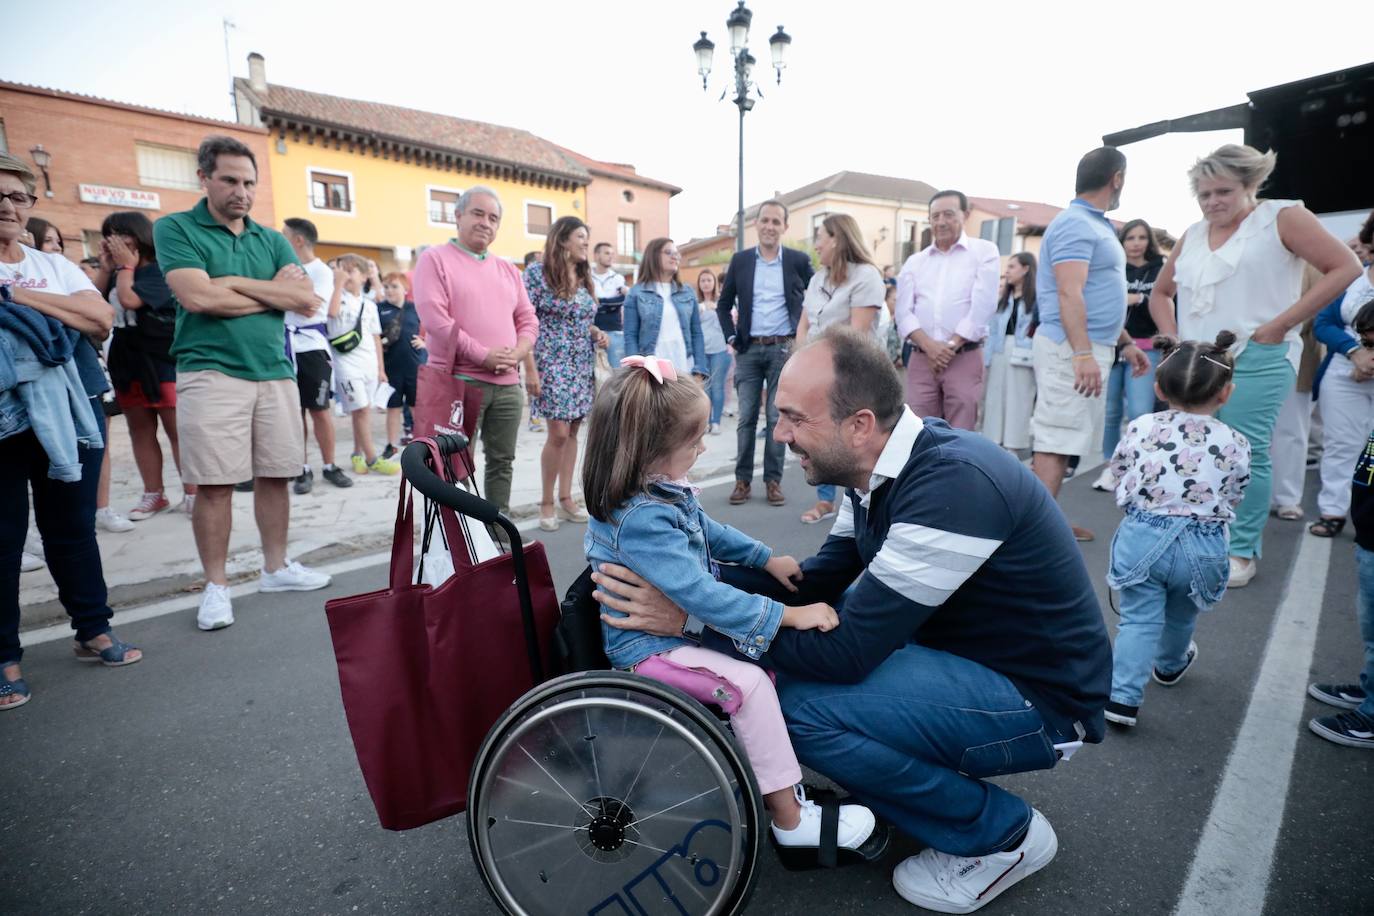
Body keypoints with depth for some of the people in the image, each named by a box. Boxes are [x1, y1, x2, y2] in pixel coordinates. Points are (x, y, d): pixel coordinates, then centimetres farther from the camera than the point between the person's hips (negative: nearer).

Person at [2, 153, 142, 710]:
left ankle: (92, 630, 22)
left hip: (68, 410, 2)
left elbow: (101, 320, -5)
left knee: (73, 526, 11)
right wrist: (57, 309, -16)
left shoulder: (55, 265, 12)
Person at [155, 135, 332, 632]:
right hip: (211, 373, -4)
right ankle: (215, 585, 10)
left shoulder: (273, 240, 15)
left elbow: (306, 299, 0)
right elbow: (197, 297, -13)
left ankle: (276, 567, 23)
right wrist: (273, 290, -4)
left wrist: (237, 283, -7)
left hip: (275, 373, 4)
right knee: (214, 483, -2)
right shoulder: (175, 228, 3)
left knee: (275, 476, 9)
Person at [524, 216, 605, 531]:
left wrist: (597, 333, 0)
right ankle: (547, 502, 7)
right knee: (559, 433, -9)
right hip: (552, 364, -6)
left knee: (572, 433, 7)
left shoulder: (584, 276, 13)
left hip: (582, 366, 6)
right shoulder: (537, 272, -6)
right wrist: (530, 369, -16)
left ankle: (566, 498, 17)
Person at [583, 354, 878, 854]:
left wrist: (766, 558, 15)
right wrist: (785, 615, -28)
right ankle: (789, 818, -3)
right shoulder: (641, 520, -32)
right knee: (749, 682, -19)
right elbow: (700, 594, -34)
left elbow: (707, 530, 17)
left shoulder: (662, 491, -1)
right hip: (647, 650, -10)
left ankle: (782, 769, 17)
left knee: (766, 653, 9)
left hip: (679, 625, 10)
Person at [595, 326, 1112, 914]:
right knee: (799, 629, 2)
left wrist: (694, 618, -25)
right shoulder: (879, 467, -4)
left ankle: (1003, 832, 0)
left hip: (1042, 699, -8)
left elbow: (848, 652, -30)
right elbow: (817, 583, 4)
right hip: (962, 651, 8)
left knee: (805, 707, -23)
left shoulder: (953, 486, -31)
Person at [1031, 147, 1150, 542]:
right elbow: (1069, 294, -22)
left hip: (1089, 346, 10)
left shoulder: (1096, 225, 20)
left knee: (1064, 439, 11)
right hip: (1071, 349, -10)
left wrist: (1125, 342, 25)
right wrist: (1083, 353, -29)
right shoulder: (1075, 224, -11)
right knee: (1056, 441, -10)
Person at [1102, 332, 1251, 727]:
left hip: (1142, 536, -1)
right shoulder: (1235, 444, -4)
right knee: (1181, 616, 26)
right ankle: (1170, 666, 54)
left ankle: (1123, 696, -3)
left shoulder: (1140, 428, -5)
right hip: (1202, 546, 2)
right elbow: (1232, 500, 7)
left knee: (1138, 620, 7)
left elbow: (1119, 481, 7)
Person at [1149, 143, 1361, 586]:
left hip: (1255, 360, -5)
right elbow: (1161, 292, 24)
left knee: (1246, 454, -4)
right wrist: (1174, 341, 8)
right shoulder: (1193, 235, 16)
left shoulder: (1282, 217, 2)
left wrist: (1280, 325, -11)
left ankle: (1242, 551, 6)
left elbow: (1345, 267, -3)